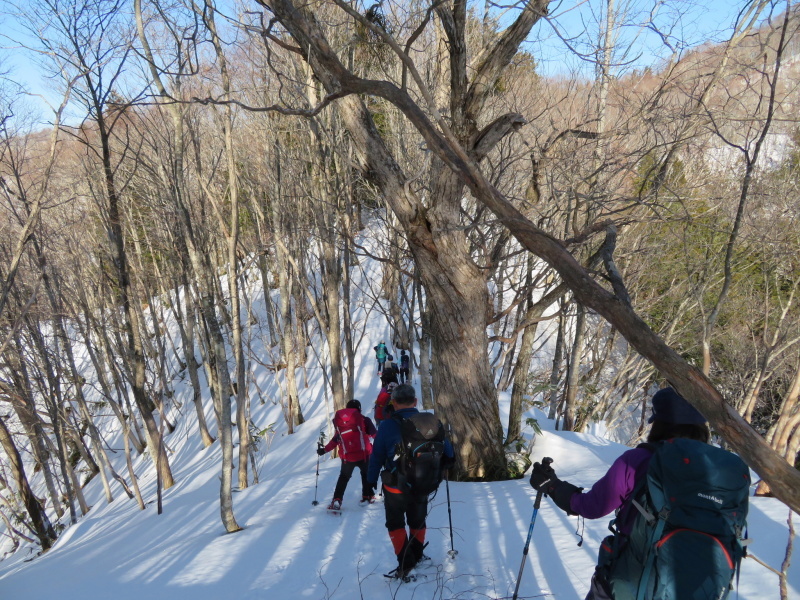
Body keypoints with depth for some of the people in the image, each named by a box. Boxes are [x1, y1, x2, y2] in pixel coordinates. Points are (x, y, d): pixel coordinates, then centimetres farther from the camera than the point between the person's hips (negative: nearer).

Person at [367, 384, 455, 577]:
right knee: (418, 522, 23)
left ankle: (405, 563, 6)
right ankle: (416, 558, 37)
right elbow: (446, 449, 0)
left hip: (395, 487, -3)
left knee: (395, 524, 15)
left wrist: (371, 479, 5)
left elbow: (377, 456, -9)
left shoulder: (387, 425, -16)